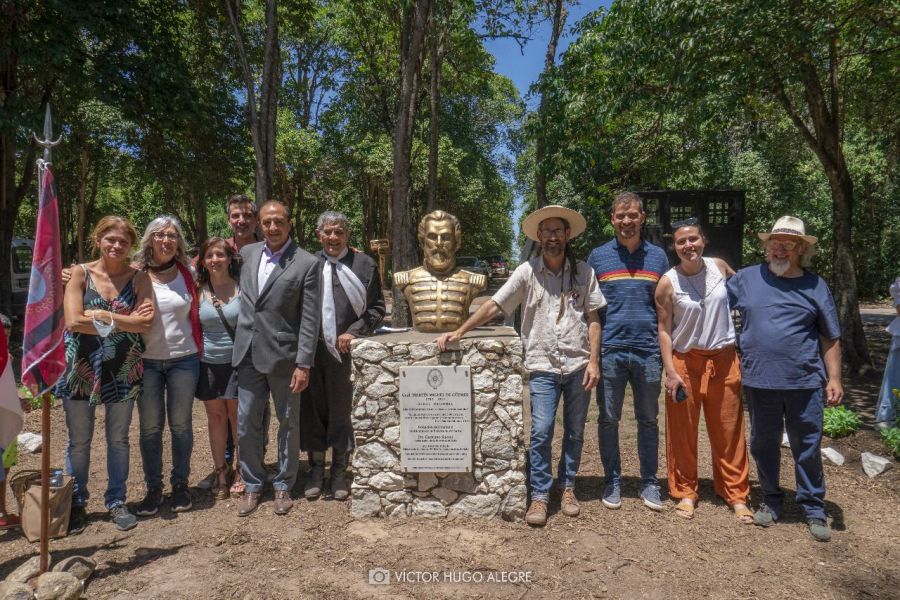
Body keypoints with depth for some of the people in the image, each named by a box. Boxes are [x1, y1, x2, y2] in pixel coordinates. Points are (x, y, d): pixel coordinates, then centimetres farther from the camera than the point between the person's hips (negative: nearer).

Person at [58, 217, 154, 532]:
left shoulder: (139, 277, -1)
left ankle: (116, 501, 25)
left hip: (123, 369, 1)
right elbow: (73, 321, -15)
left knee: (119, 439, 11)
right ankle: (76, 503, 27)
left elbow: (146, 322, -13)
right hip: (81, 368, -1)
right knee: (79, 441, 10)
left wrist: (101, 315, -15)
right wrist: (126, 321, -14)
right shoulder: (80, 273, -3)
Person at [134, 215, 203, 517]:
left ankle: (180, 484, 22)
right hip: (146, 361, 0)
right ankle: (153, 489, 20)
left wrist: (199, 351, 6)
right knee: (150, 427, 7)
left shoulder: (187, 274, 3)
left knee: (181, 424, 8)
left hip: (183, 359, 0)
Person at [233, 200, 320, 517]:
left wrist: (304, 364, -13)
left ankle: (283, 485, 25)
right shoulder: (247, 253, 7)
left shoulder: (307, 263, -8)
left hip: (283, 356, -4)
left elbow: (310, 319, -10)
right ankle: (252, 485, 26)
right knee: (246, 422, 10)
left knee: (288, 423, 9)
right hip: (248, 354, 4)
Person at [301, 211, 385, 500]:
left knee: (341, 411, 7)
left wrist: (353, 332, -9)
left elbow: (377, 307, 3)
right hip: (311, 349, 2)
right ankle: (316, 469, 24)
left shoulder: (364, 264, 1)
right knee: (313, 409, 9)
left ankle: (339, 471, 22)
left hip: (345, 350, -1)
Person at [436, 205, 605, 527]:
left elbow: (593, 319, 5)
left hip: (578, 365, 2)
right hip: (543, 366, -1)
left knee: (574, 432, 12)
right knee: (541, 433, -5)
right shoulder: (527, 271, 1)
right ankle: (540, 496, 10)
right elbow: (493, 305, -1)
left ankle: (568, 487, 30)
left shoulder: (583, 272, 4)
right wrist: (459, 331, -9)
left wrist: (593, 361, -3)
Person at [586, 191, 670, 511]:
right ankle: (612, 481, 21)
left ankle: (649, 482, 24)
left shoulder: (658, 256, 7)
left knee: (648, 420, 11)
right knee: (608, 419, 7)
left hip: (648, 351, 1)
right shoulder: (598, 256, 3)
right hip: (610, 350, -1)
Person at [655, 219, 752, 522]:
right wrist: (670, 372, -12)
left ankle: (736, 495, 24)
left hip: (723, 360, 2)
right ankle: (685, 492, 23)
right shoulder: (668, 283, -9)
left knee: (729, 432, 9)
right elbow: (664, 329, -7)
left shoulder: (719, 267, -1)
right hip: (685, 361, -2)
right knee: (683, 432, 6)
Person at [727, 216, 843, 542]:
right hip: (759, 381, 1)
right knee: (763, 445, 13)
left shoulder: (815, 285, 3)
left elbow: (830, 338, 6)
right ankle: (771, 500, 31)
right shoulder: (747, 278, 2)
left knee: (808, 448, 9)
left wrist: (834, 378, 2)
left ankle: (813, 508, 26)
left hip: (804, 383, -1)